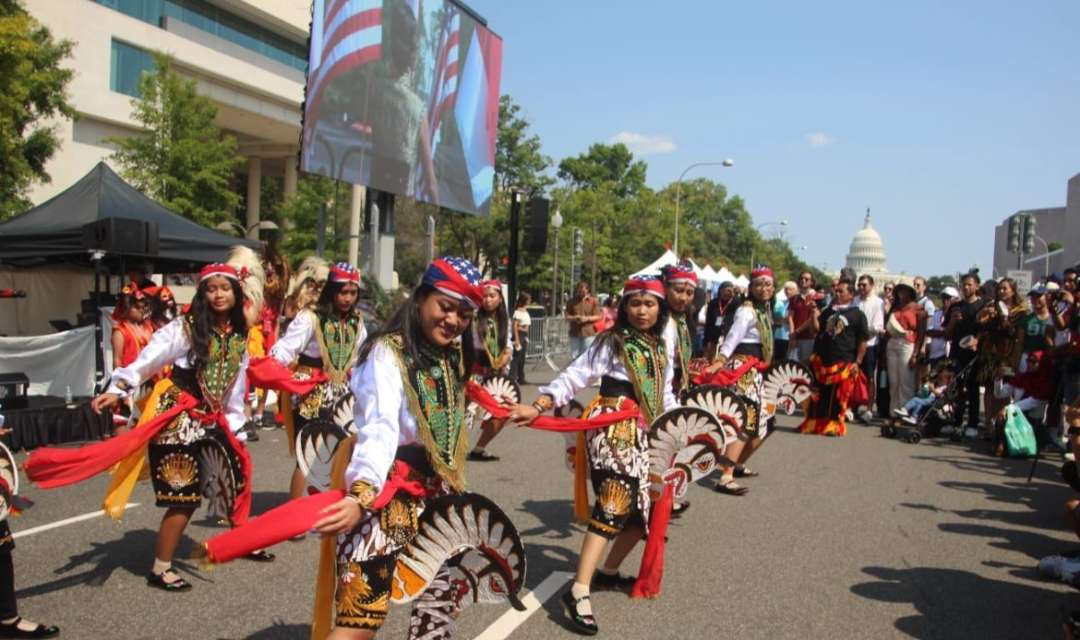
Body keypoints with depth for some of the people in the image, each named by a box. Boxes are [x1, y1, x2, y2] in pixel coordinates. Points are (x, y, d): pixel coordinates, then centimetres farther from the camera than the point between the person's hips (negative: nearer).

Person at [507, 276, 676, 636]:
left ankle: (608, 572, 31)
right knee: (614, 506, -21)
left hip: (640, 435, 8)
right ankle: (578, 593, -22)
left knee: (642, 510, 10)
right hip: (612, 429, -7)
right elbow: (575, 377, -13)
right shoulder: (611, 342, -6)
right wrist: (538, 406, -25)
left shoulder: (661, 349, 14)